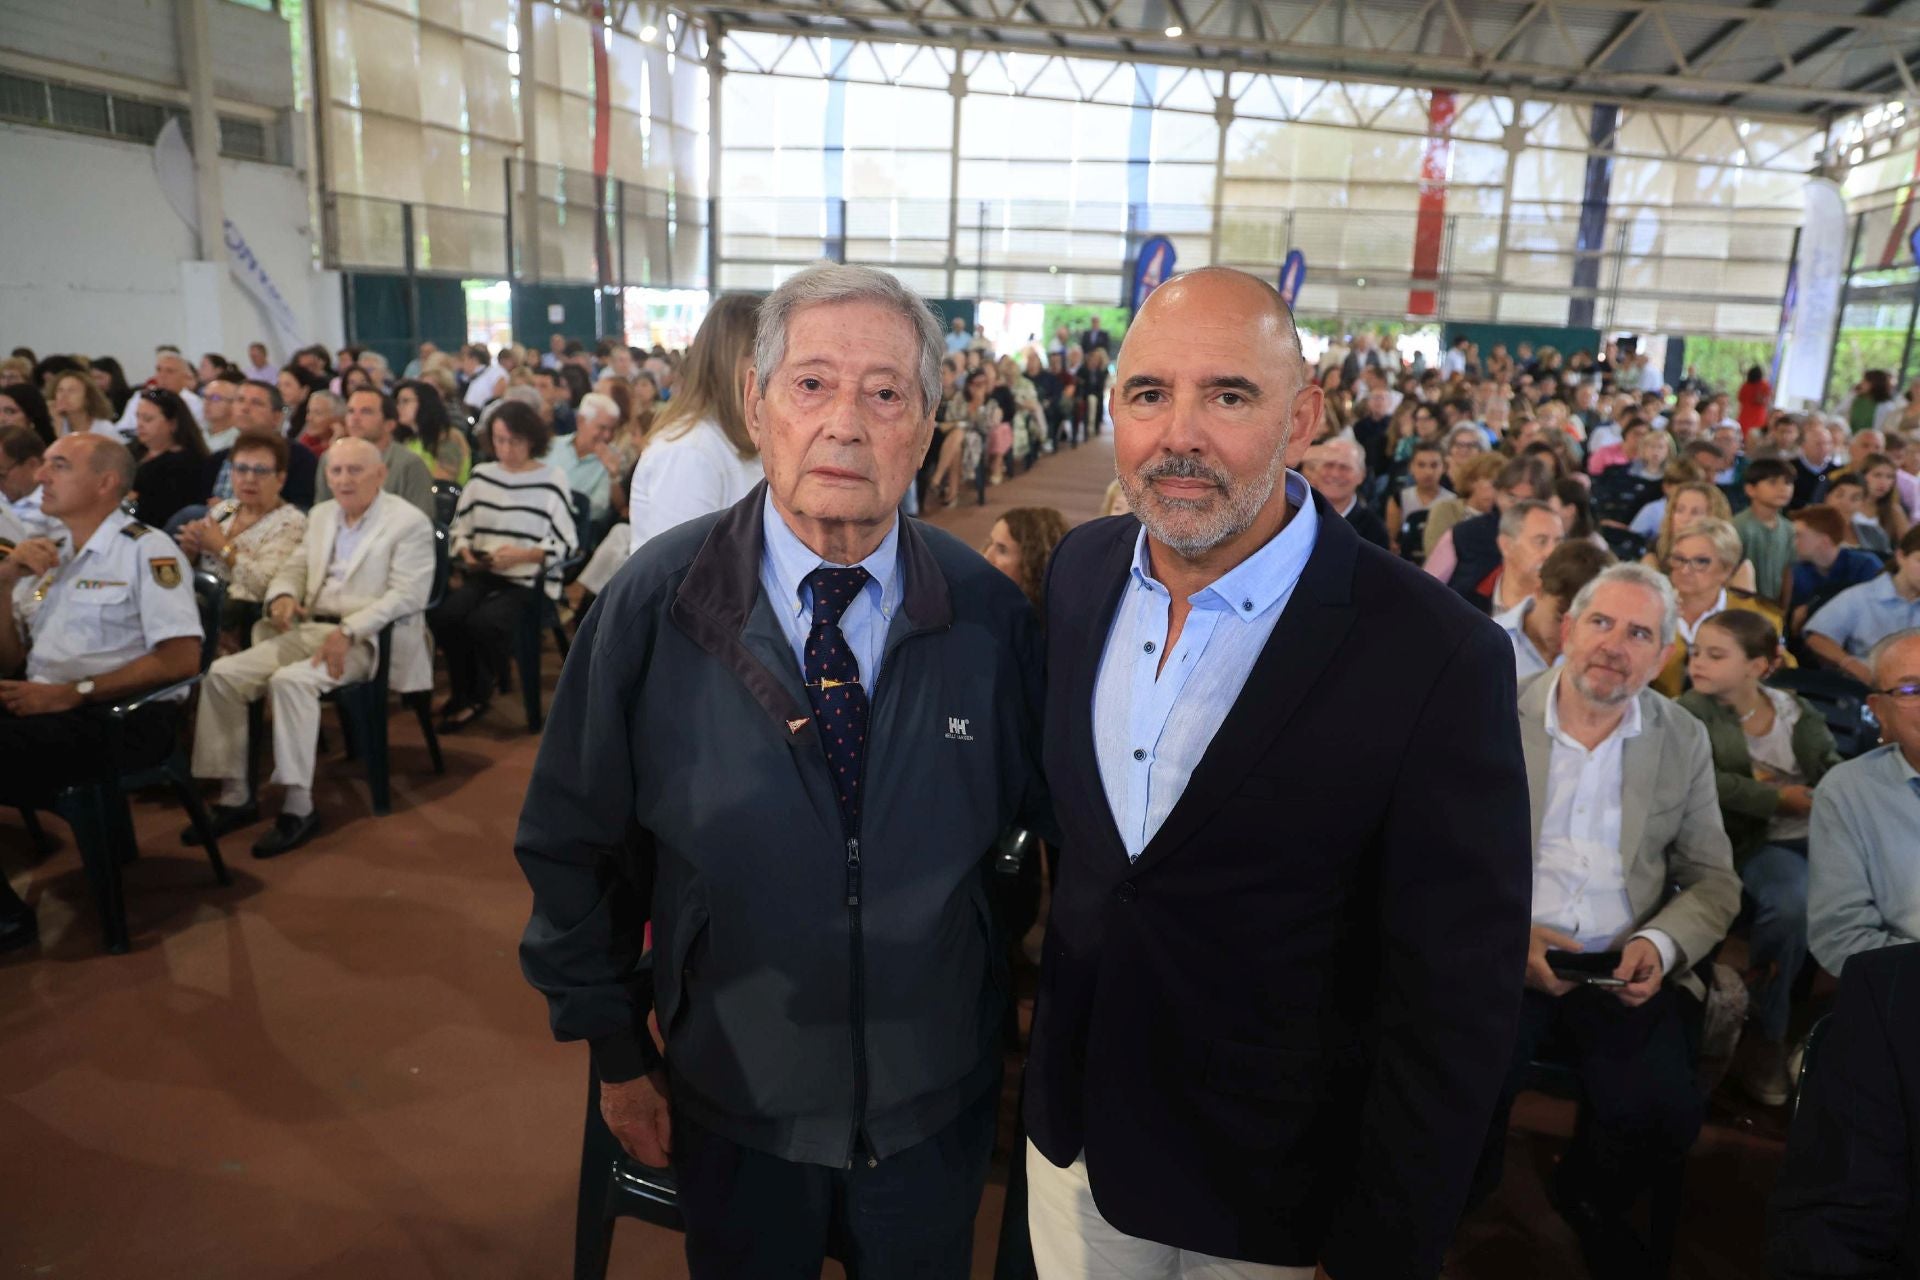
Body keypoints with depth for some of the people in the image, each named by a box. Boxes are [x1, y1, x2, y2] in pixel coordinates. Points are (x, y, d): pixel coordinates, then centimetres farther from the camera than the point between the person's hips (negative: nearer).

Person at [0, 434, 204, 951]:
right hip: (43, 710, 7)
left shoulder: (145, 549, -2)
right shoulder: (45, 554, 21)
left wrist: (71, 693, -17)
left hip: (122, 718, -7)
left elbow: (182, 658, -13)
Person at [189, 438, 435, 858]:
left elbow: (407, 595, -13)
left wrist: (348, 632, -24)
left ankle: (298, 808, -24)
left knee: (290, 680, -31)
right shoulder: (321, 514, 18)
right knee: (222, 674, -10)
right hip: (310, 630, 7)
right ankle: (235, 797, -1)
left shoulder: (409, 522, -4)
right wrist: (282, 595, -4)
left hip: (368, 640, -7)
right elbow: (294, 567, 22)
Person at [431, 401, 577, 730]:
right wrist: (466, 552, -3)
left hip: (528, 580, -4)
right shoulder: (481, 474, 11)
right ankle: (461, 692, 4)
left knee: (484, 622, -30)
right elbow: (459, 527, 18)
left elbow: (565, 543, -5)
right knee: (444, 615, -24)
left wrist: (522, 554, -18)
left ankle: (477, 697, 0)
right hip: (481, 575, 4)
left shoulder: (552, 480, -3)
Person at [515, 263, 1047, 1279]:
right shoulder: (653, 604, -16)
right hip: (734, 1108, 0)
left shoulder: (991, 615, -13)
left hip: (939, 1106, 1)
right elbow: (574, 846, -7)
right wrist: (616, 1052, -2)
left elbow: (1047, 817, -2)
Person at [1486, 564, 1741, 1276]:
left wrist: (1660, 943, -10)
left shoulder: (1685, 741, 8)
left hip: (1623, 970, 3)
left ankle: (1586, 1203, 16)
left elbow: (1714, 881, 11)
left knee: (1663, 1114, -21)